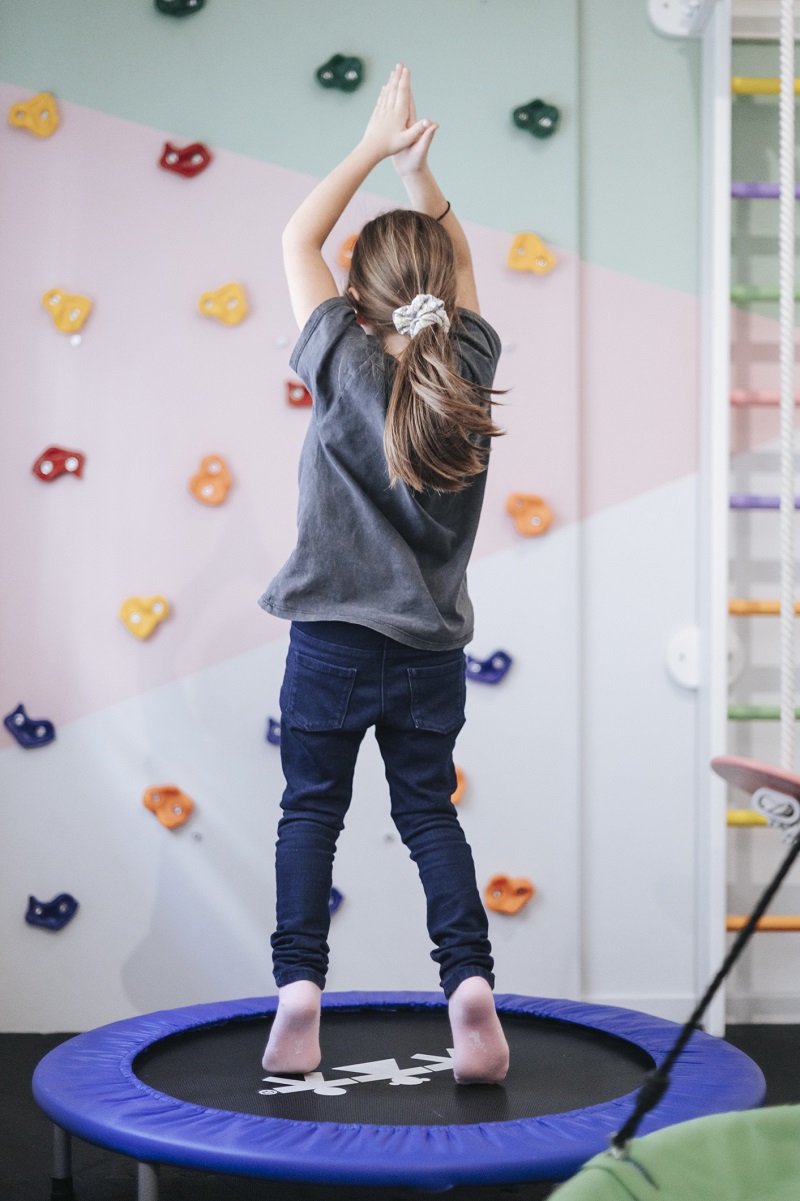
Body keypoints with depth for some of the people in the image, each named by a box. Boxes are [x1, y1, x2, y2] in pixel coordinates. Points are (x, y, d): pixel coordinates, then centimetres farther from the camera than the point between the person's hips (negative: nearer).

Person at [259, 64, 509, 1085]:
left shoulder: (346, 369, -10)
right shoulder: (469, 371, -2)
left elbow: (298, 240, 1)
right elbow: (460, 260, 16)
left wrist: (375, 148, 6)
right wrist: (416, 167, 9)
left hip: (333, 638, -3)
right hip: (433, 646, 3)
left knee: (311, 811, 8)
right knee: (430, 815, 11)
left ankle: (298, 986, -2)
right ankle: (470, 981, -3)